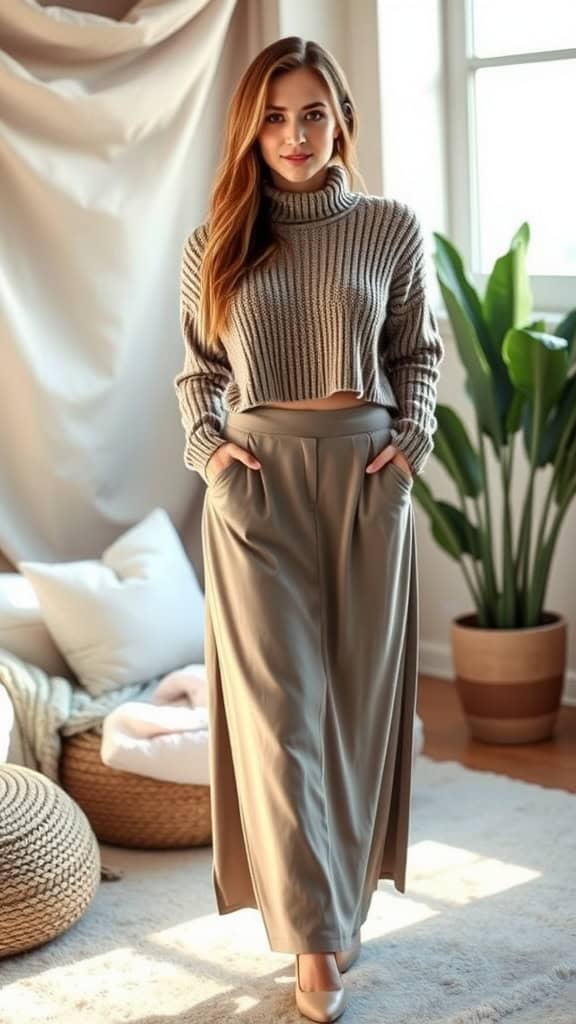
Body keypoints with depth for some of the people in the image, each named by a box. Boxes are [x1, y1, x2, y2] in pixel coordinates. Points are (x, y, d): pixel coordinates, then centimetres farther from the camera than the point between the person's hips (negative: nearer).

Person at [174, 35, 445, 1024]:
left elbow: (417, 352, 11)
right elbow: (198, 371, 12)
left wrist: (412, 441, -3)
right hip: (259, 485, 0)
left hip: (368, 479, 1)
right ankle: (314, 935, 4)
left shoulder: (391, 228, 3)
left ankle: (341, 896, 25)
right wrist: (207, 446, -4)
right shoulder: (215, 243, 3)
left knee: (359, 701, 7)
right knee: (278, 710, -3)